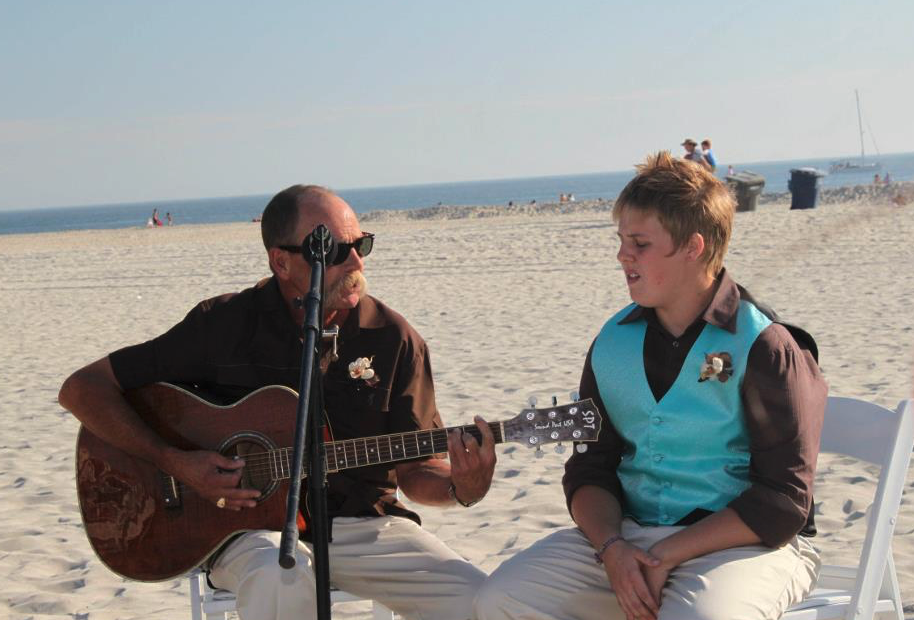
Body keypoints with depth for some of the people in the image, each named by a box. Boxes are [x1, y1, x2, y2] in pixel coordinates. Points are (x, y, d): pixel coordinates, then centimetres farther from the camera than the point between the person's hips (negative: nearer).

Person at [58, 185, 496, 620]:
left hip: (362, 522, 2)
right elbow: (82, 388, -3)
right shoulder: (224, 324, -5)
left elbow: (415, 470, 5)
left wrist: (461, 487, -19)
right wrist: (175, 463, -15)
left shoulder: (392, 338, 1)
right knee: (282, 578, -38)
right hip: (253, 525, -2)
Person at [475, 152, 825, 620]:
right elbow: (588, 469, 9)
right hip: (628, 534, 5)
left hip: (746, 544, -5)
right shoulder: (613, 342, 8)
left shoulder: (764, 347, -9)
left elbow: (783, 501, -12)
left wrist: (667, 556, -16)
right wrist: (612, 548, -11)